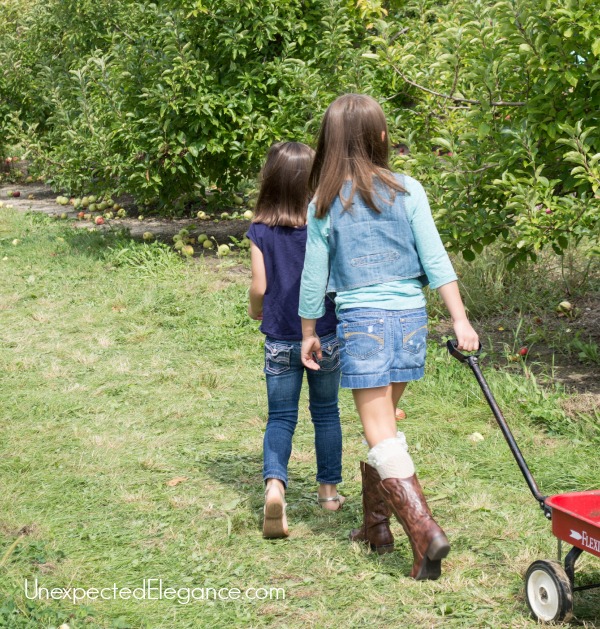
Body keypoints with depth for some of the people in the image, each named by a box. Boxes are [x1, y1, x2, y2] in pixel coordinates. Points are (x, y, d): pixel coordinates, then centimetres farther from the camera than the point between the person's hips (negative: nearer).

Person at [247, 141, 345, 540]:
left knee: (280, 417, 5)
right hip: (326, 336, 0)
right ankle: (329, 490, 25)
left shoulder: (261, 230, -6)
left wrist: (256, 311, 17)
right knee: (326, 412, 16)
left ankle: (275, 484, -19)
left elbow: (260, 287, -4)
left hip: (280, 339, 0)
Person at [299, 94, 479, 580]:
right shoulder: (407, 191, 0)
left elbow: (314, 276, 4)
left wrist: (309, 334, 16)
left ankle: (426, 533, -17)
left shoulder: (325, 204, -1)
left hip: (363, 319, -3)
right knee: (383, 423, 18)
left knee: (381, 435, -2)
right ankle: (376, 525, 27)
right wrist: (460, 321, 0)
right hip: (411, 317, 3)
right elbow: (435, 260, -3)